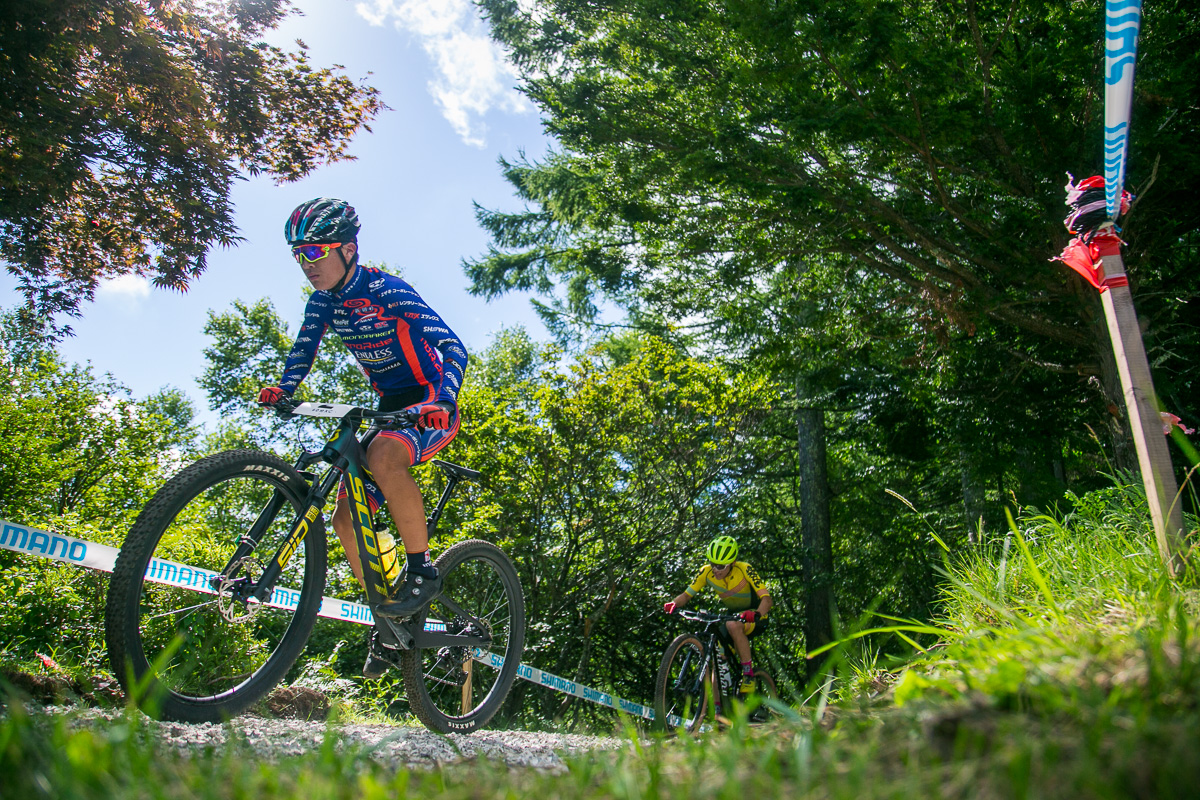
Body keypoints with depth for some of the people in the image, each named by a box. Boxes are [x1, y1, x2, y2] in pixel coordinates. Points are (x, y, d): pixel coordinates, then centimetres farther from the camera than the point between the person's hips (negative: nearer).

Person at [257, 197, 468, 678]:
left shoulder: (387, 291, -18)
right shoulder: (323, 302, 3)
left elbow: (453, 349, -26)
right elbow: (302, 354, 5)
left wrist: (441, 400, -44)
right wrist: (281, 390, -18)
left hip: (431, 408, -7)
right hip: (390, 407, 7)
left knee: (382, 455, -39)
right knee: (346, 517, -2)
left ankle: (423, 569, -24)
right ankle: (387, 621, 13)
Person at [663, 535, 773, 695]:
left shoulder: (744, 569, -25)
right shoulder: (707, 571, -14)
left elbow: (767, 599, -31)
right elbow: (686, 595, -12)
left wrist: (756, 614, -52)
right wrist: (674, 603, -34)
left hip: (754, 617, -5)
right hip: (733, 613, 5)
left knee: (733, 626, -35)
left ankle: (749, 674, -22)